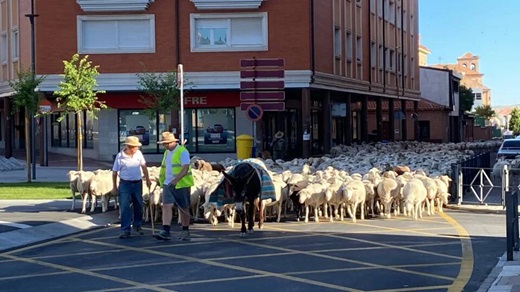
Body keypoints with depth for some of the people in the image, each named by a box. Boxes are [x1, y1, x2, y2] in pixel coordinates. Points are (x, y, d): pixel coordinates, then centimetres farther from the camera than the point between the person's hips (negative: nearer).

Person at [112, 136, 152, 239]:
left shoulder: (138, 153, -1)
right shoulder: (120, 156, -11)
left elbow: (144, 167, 11)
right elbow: (114, 172, -3)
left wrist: (147, 180, 12)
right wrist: (114, 187, -1)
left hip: (137, 183, 4)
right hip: (125, 184, -4)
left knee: (138, 206, 13)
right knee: (124, 207, -7)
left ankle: (137, 225, 34)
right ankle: (126, 230, -4)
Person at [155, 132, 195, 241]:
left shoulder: (182, 152, -10)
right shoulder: (166, 153, 14)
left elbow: (185, 169, -21)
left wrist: (175, 180, -31)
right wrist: (161, 180, 17)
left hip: (181, 184, -6)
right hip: (168, 184, 6)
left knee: (184, 209, 4)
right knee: (166, 206, -9)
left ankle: (185, 232, 17)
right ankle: (165, 232, -16)